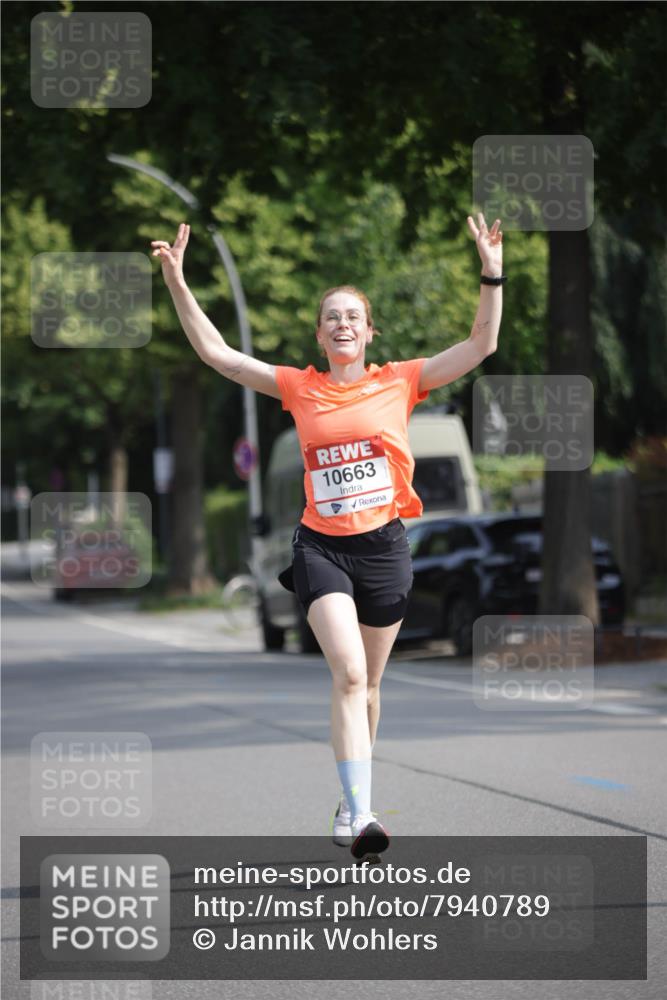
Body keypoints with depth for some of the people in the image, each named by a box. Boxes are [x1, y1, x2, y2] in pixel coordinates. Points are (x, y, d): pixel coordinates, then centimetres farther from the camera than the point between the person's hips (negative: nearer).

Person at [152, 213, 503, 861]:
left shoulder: (399, 382, 3)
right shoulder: (299, 387, 5)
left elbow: (481, 345, 1)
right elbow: (217, 354, 5)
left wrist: (492, 275, -10)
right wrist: (177, 284, -2)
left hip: (383, 546, 1)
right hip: (321, 545, -1)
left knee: (366, 684, 11)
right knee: (348, 673, -18)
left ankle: (351, 801, 29)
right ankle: (359, 815, -24)